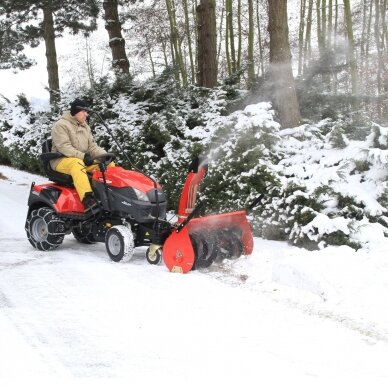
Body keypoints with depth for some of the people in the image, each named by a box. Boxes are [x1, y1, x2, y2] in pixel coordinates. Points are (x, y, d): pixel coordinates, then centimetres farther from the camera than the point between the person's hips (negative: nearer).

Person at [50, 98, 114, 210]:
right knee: (77, 164, -42)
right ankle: (88, 200, -55)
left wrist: (105, 155, -7)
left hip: (83, 160, 8)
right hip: (62, 160, -7)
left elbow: (92, 146, 13)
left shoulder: (85, 126, 17)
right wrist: (82, 156, -30)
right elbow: (64, 147, -20)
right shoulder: (61, 125, -8)